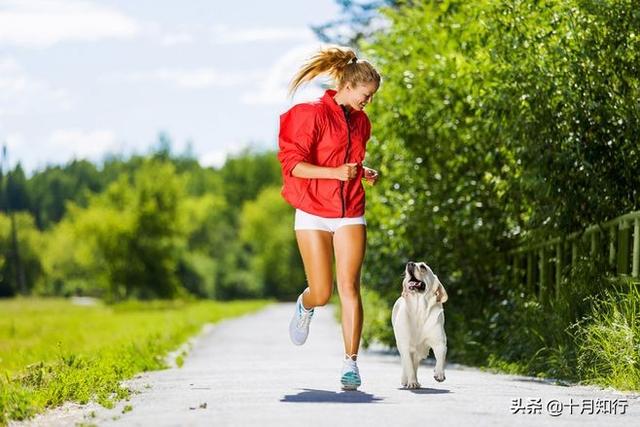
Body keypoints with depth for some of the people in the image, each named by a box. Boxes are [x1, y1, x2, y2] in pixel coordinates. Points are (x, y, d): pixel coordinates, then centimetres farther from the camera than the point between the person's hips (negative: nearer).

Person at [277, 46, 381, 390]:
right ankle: (304, 307, 36)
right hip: (313, 213, -4)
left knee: (349, 287, -9)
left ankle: (351, 363, -8)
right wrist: (335, 172, -24)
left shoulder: (360, 122, 13)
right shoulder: (313, 114, -8)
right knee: (322, 293, -1)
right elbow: (293, 164, -12)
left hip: (350, 214, 4)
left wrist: (364, 173, 6)